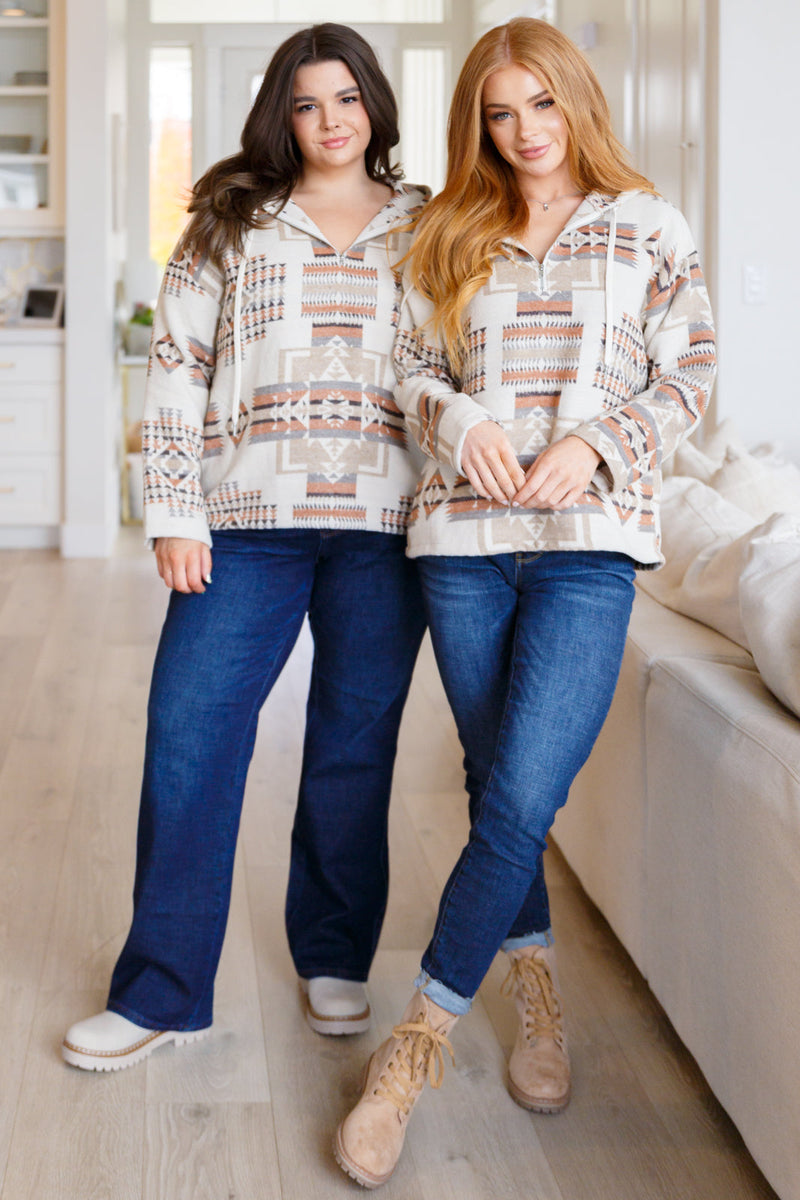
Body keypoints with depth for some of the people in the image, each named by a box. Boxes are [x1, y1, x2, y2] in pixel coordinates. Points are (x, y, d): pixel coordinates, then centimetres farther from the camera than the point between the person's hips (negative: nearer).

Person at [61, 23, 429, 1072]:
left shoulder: (427, 229, 11)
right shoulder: (231, 225, 9)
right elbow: (176, 367, 4)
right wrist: (175, 515, -4)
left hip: (384, 525, 1)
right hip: (248, 521, 0)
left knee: (356, 747, 7)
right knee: (189, 738, -4)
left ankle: (335, 959, 26)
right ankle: (162, 991, 7)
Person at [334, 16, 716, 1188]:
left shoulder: (650, 231, 6)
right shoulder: (453, 236, 13)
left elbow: (687, 375, 5)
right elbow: (412, 364, 13)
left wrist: (597, 444, -11)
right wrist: (460, 420, -8)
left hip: (589, 539, -3)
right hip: (463, 535, 3)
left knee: (521, 796, -13)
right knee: (497, 785, 11)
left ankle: (421, 1038, -2)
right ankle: (537, 995, 31)